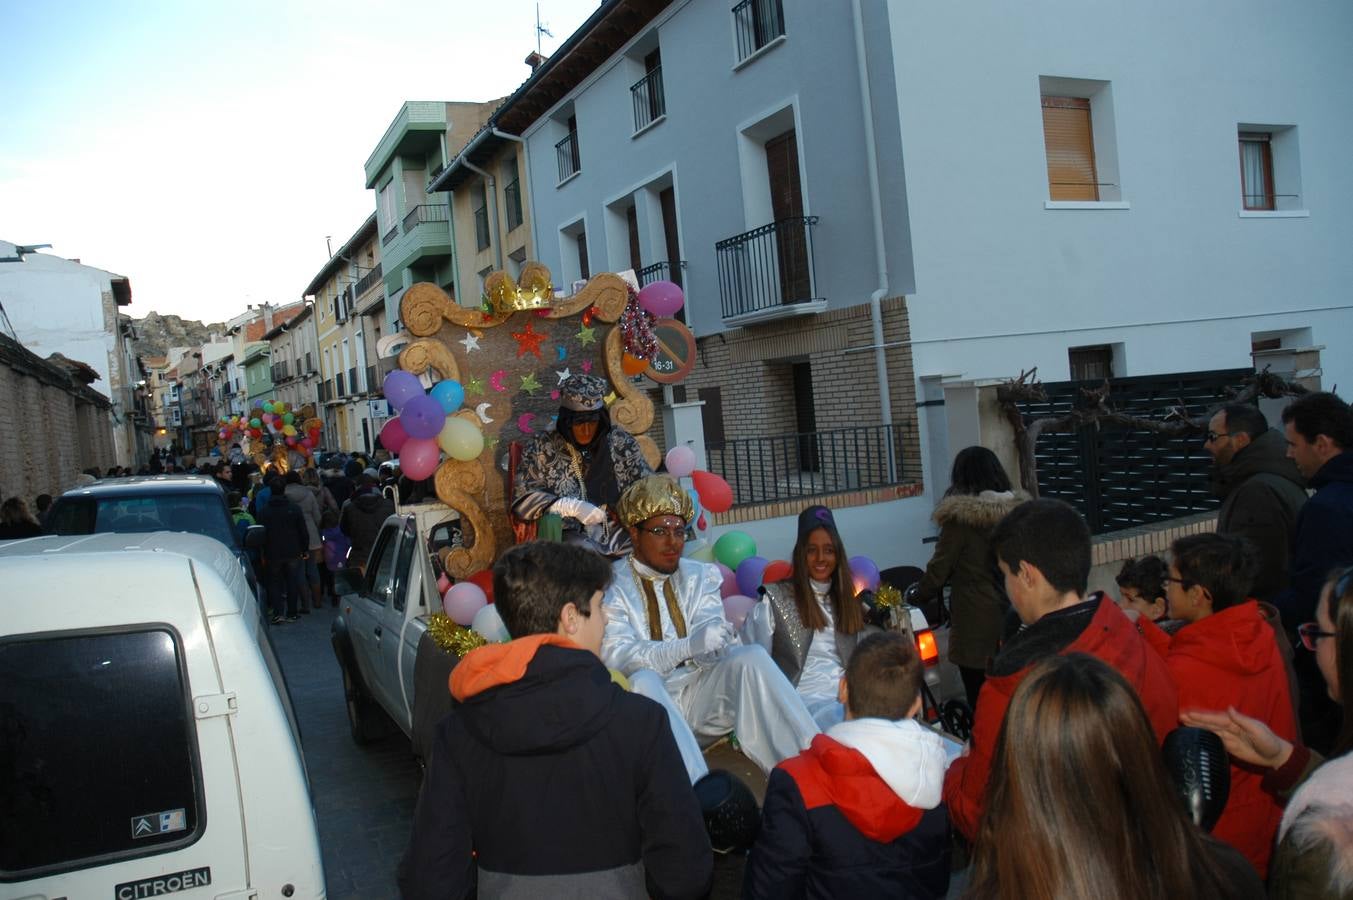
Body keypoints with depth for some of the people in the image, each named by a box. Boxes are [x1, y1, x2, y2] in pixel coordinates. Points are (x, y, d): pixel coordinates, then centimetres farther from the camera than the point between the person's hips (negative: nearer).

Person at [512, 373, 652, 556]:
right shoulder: (542, 449, 2)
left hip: (622, 530, 3)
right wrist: (572, 507, -17)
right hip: (572, 534, -3)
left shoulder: (621, 442, 9)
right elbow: (522, 500, -4)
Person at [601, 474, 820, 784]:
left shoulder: (700, 576, 14)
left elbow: (709, 648, 2)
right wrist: (688, 646, -30)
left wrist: (712, 640, -25)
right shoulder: (612, 585, 0)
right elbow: (615, 656, -16)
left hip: (701, 693, 4)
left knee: (753, 655, -21)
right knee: (642, 680, -35)